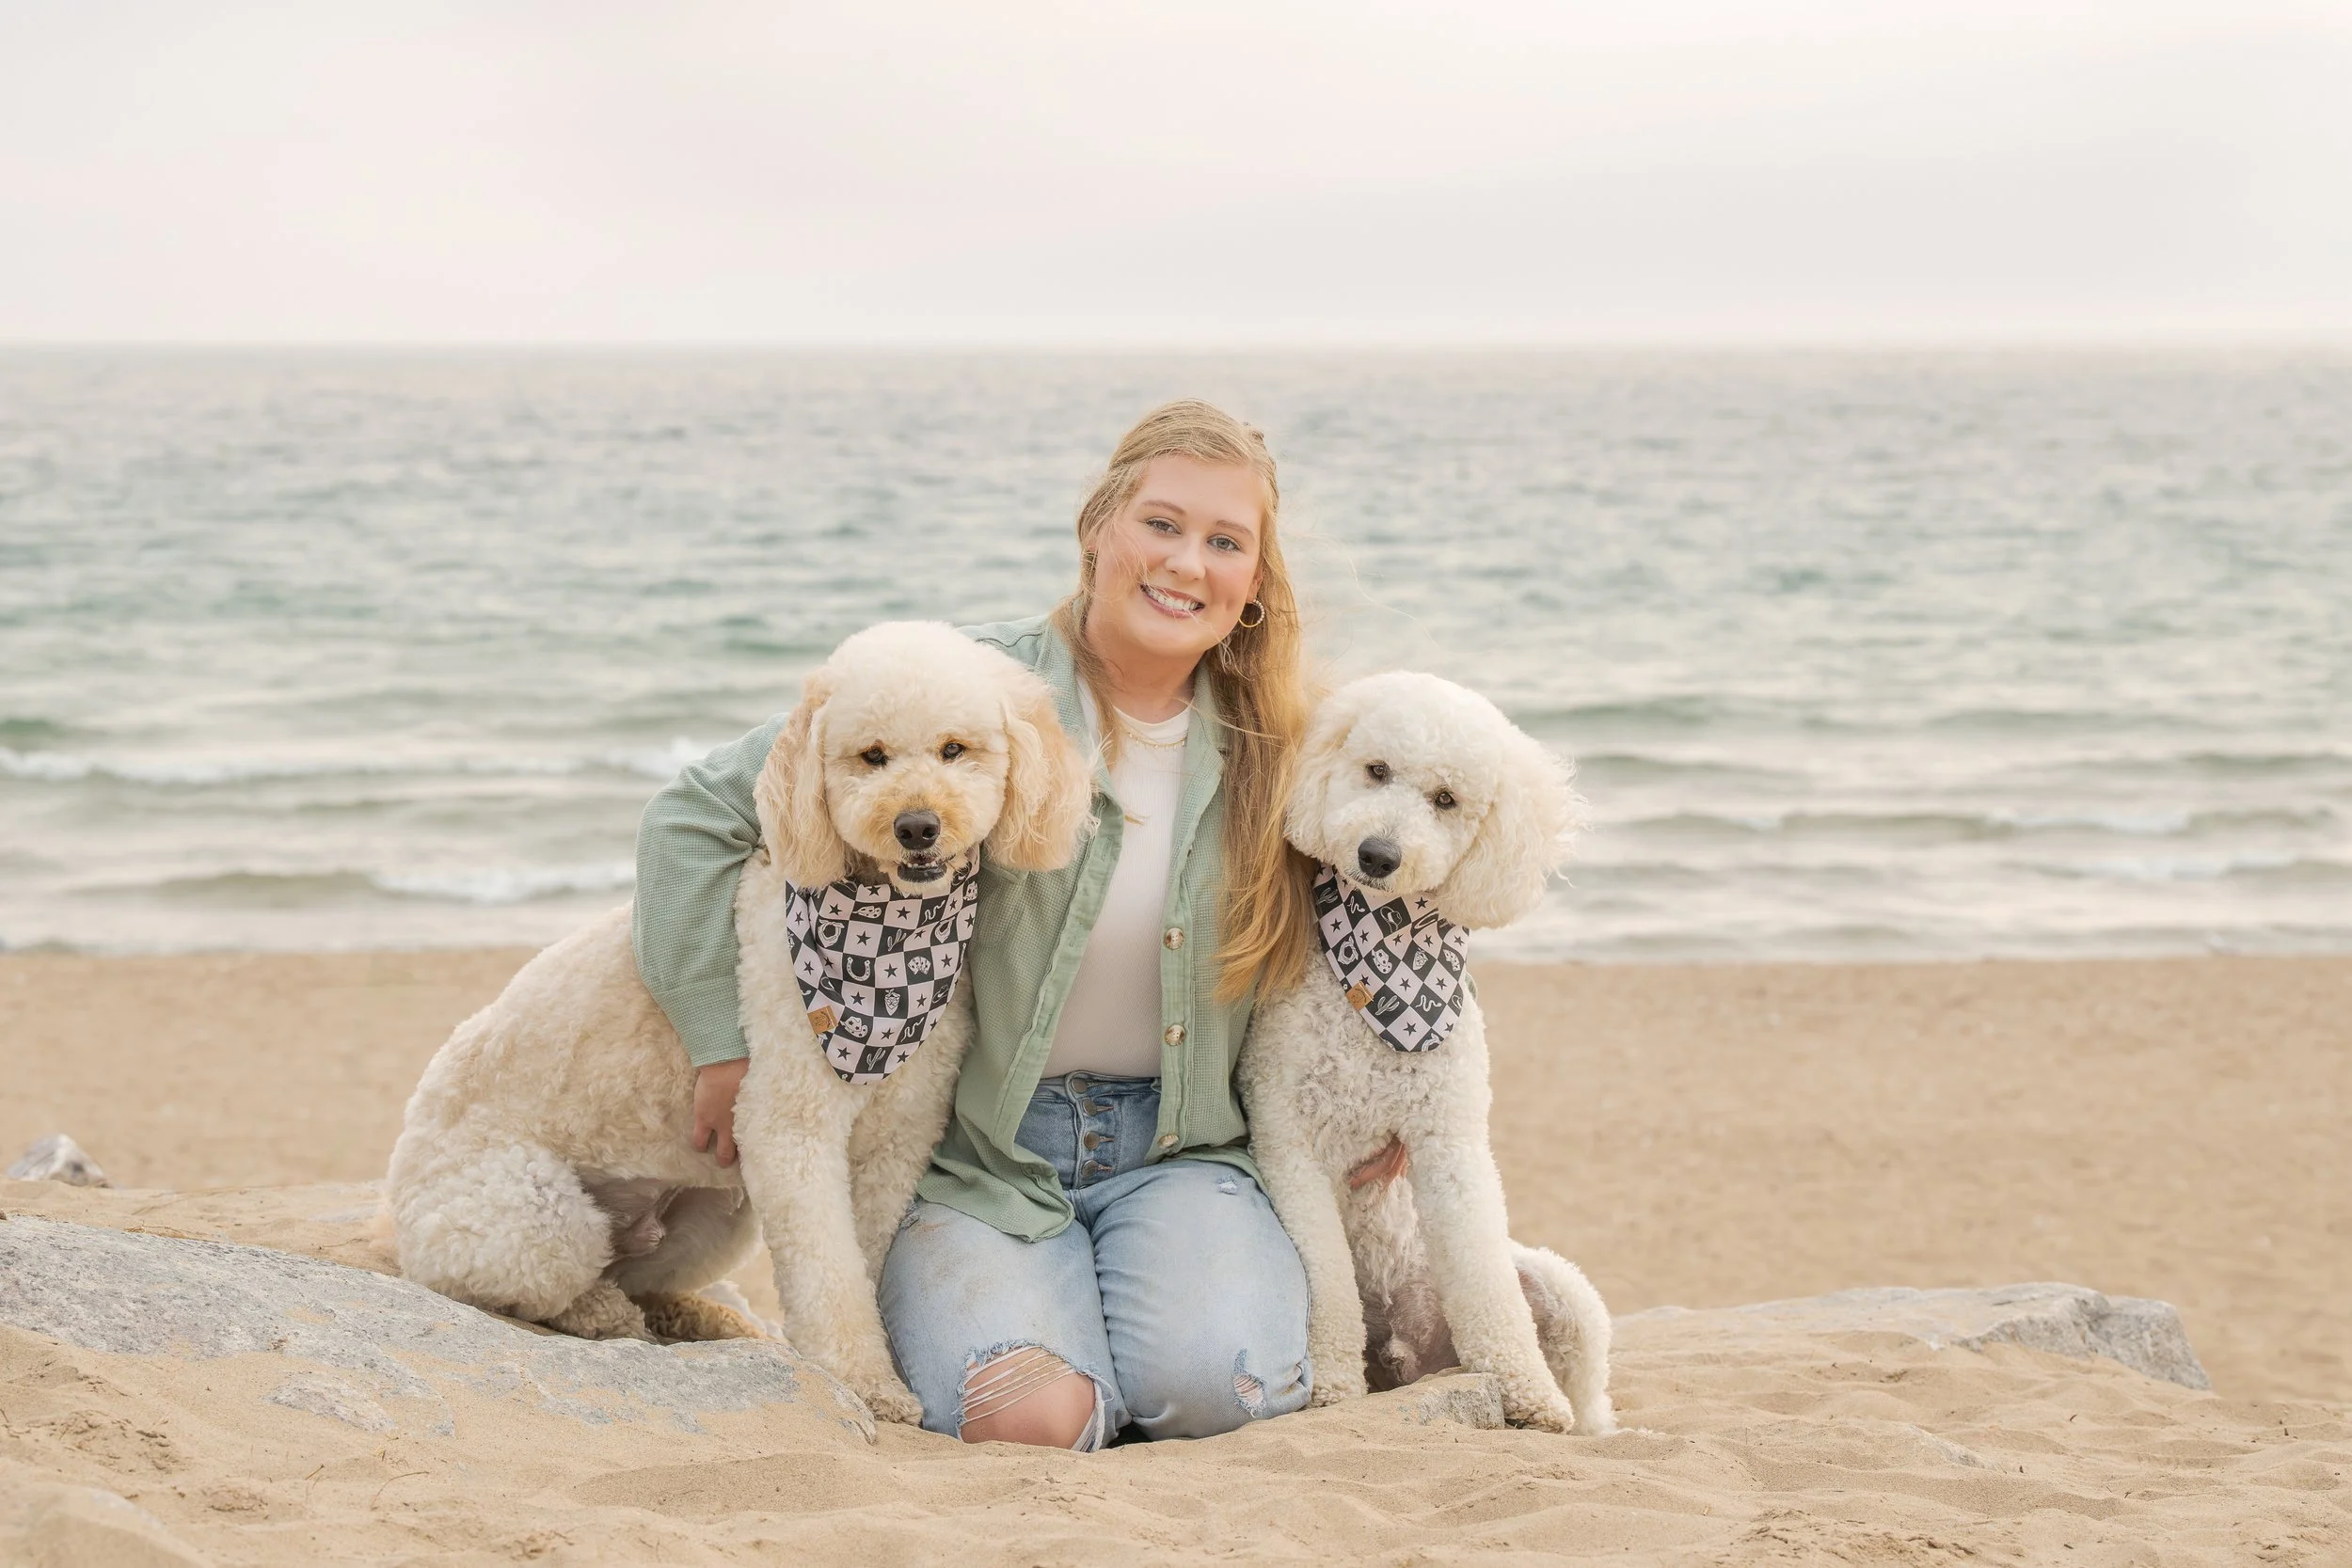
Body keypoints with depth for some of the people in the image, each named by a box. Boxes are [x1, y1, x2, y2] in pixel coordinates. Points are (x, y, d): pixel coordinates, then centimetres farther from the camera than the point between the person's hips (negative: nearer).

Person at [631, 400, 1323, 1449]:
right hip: (981, 1154, -2)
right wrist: (723, 1045, -7)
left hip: (1181, 1151, 2)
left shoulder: (1276, 745, 2)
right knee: (1028, 1417, -26)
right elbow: (696, 816, -7)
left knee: (1211, 1388, -27)